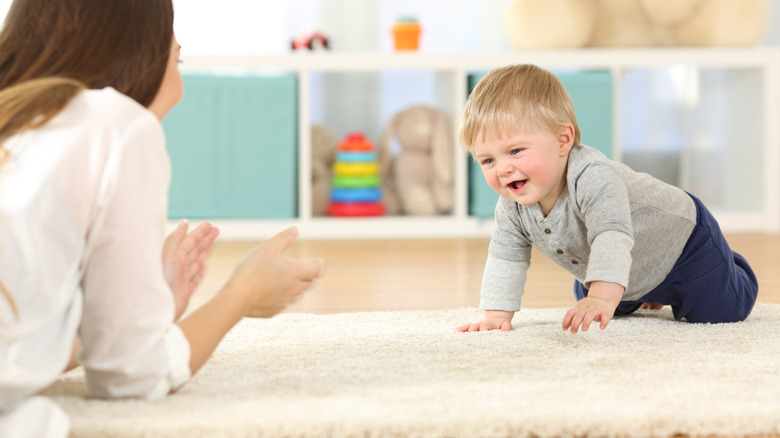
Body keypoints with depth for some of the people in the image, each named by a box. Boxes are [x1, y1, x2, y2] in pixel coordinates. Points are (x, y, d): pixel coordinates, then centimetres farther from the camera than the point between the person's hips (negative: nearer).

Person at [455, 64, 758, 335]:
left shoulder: (592, 178, -46)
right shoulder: (512, 205, -22)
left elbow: (613, 239, -58)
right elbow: (505, 257, -11)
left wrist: (603, 299, -70)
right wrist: (496, 316, -20)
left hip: (680, 239, -7)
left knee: (723, 309, -2)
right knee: (585, 299, 28)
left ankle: (727, 268, 30)